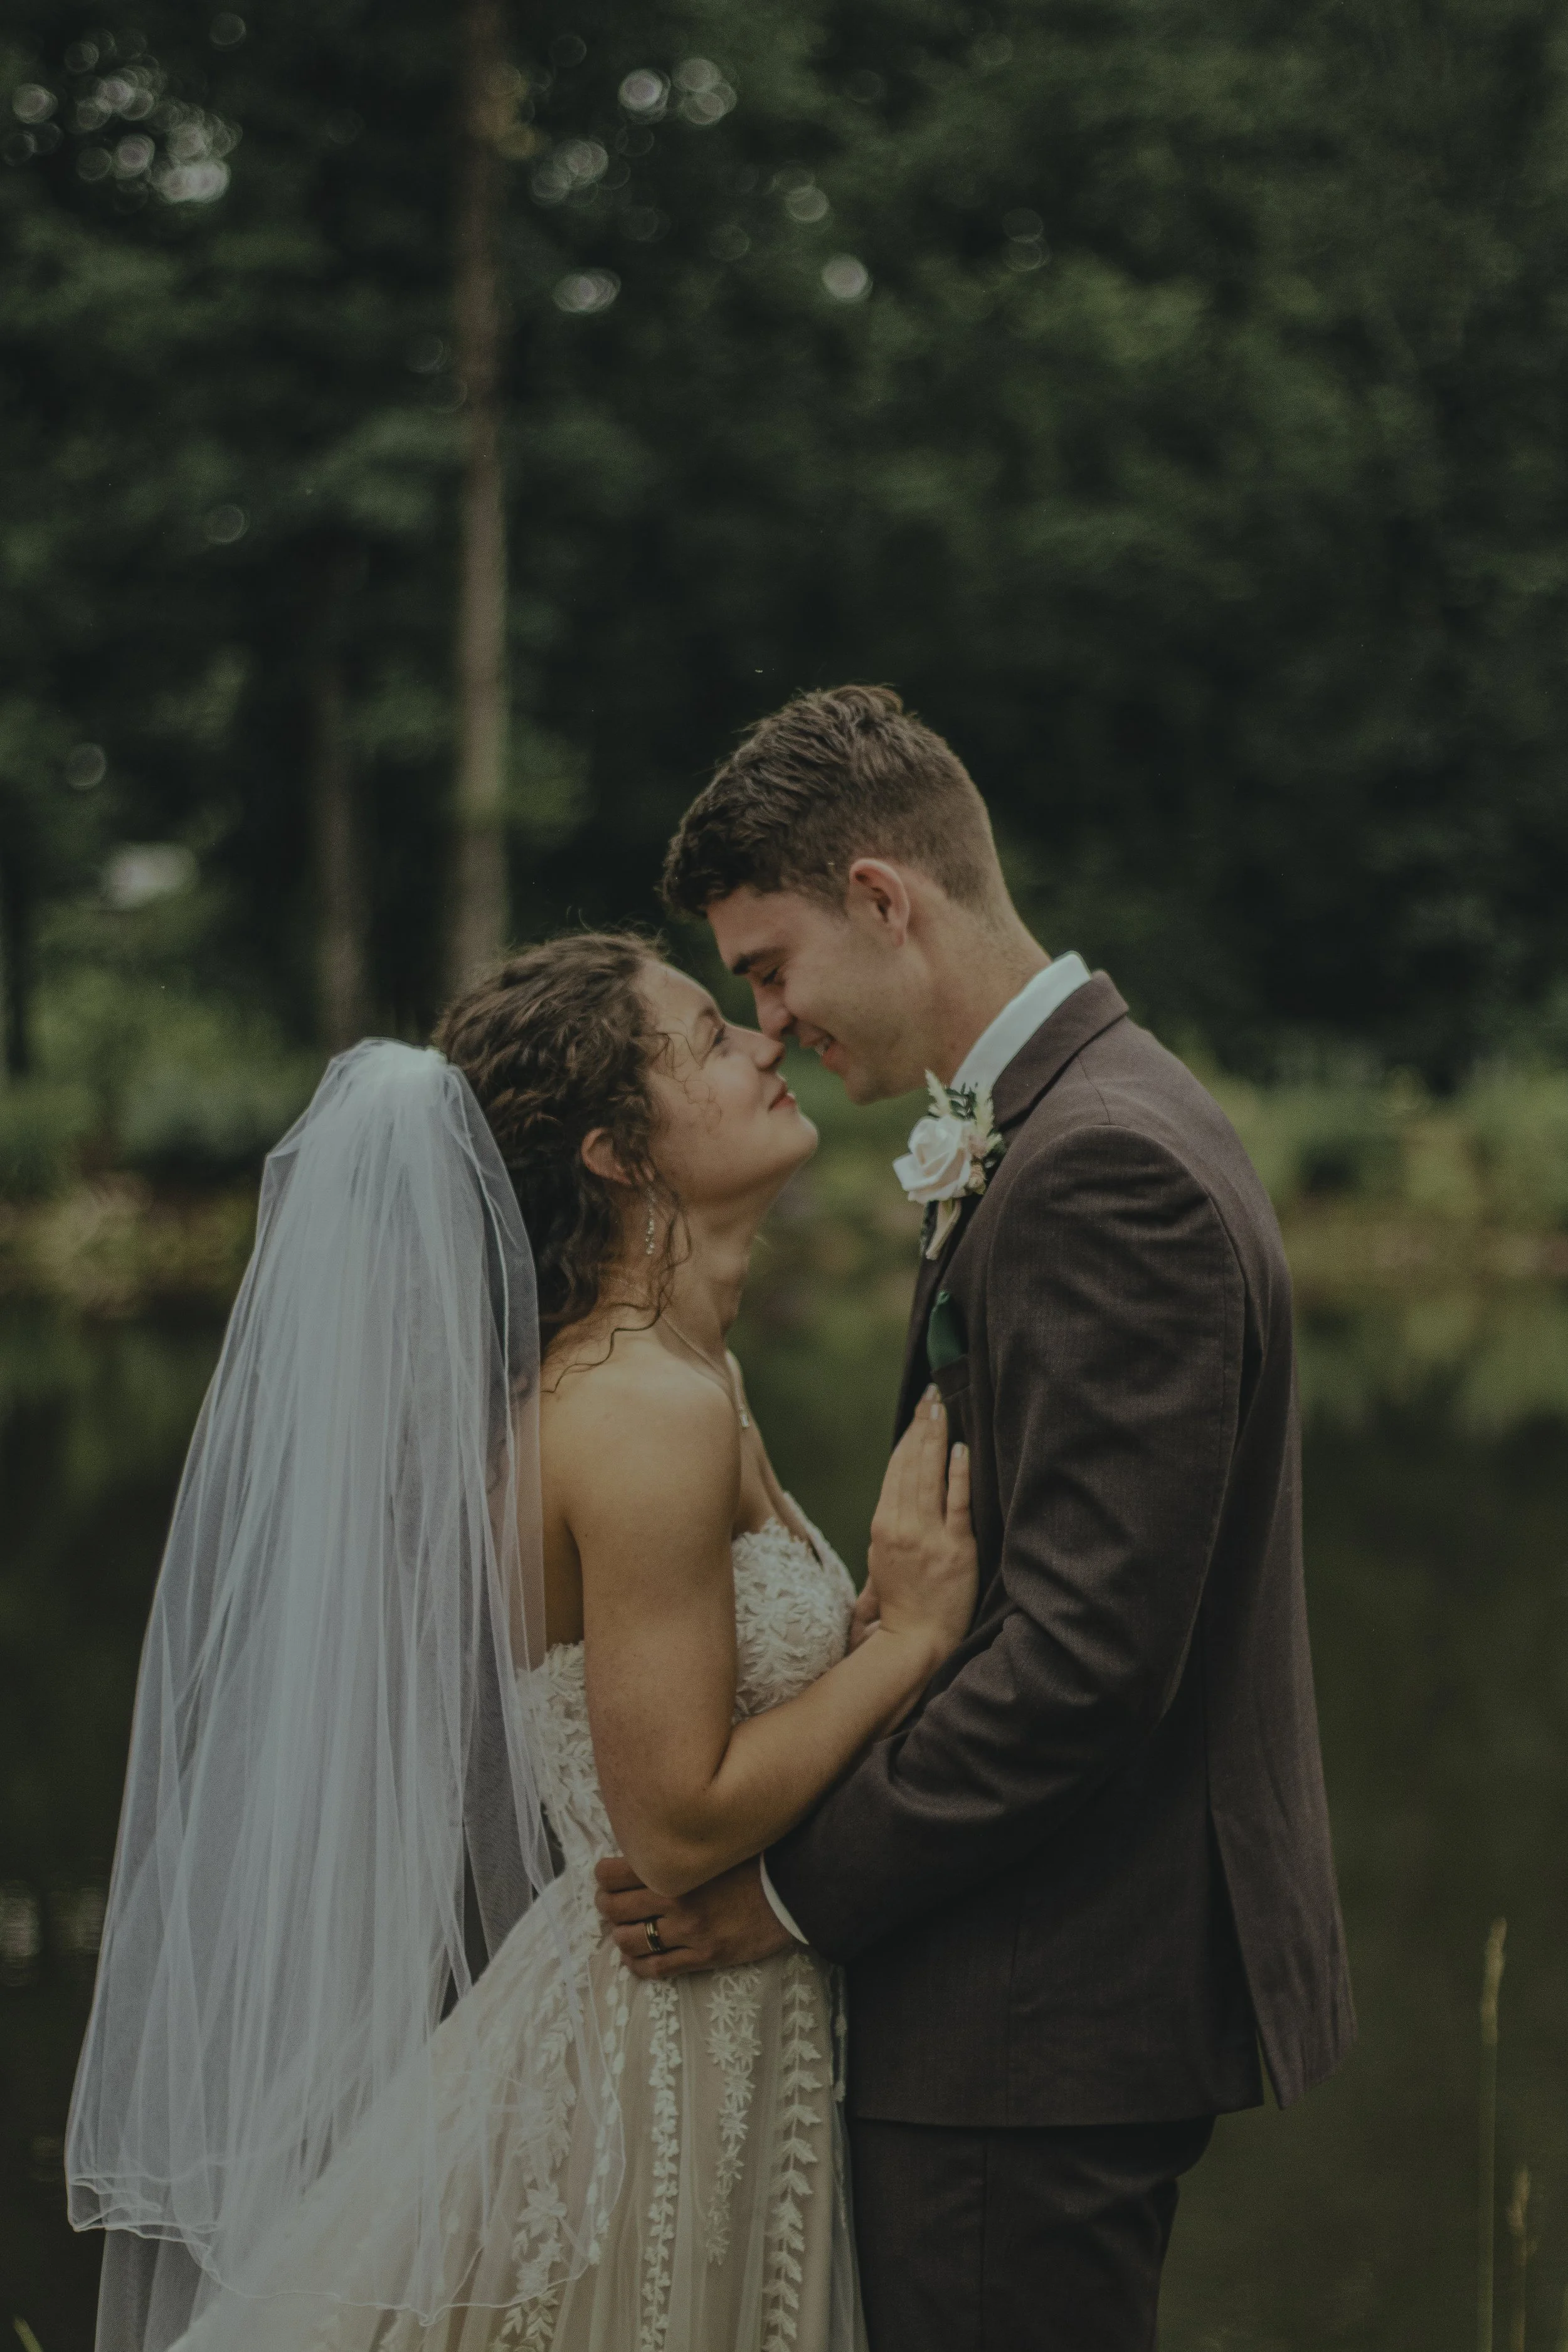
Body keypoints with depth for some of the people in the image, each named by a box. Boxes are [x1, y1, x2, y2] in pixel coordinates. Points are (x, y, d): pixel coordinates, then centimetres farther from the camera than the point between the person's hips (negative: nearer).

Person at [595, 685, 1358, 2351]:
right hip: (1076, 1977, 10)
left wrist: (801, 1887, -15)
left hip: (1049, 2022, -10)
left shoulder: (1103, 1168, -19)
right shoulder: (1092, 1123, 13)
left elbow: (1087, 1656, -24)